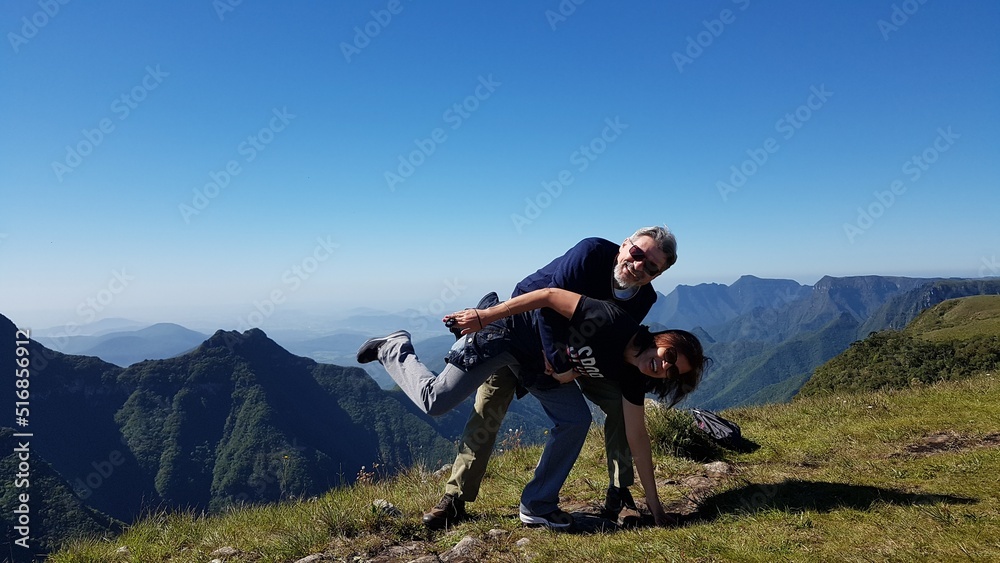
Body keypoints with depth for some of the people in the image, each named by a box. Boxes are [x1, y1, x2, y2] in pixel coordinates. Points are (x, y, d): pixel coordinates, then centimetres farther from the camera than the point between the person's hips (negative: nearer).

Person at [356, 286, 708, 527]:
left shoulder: (632, 378, -7)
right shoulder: (613, 324, -31)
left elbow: (636, 437, -1)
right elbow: (551, 295, -28)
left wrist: (653, 501, 1)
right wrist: (485, 316, -29)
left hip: (535, 363, 8)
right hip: (504, 330, -8)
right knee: (436, 402, -8)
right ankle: (394, 349, 19)